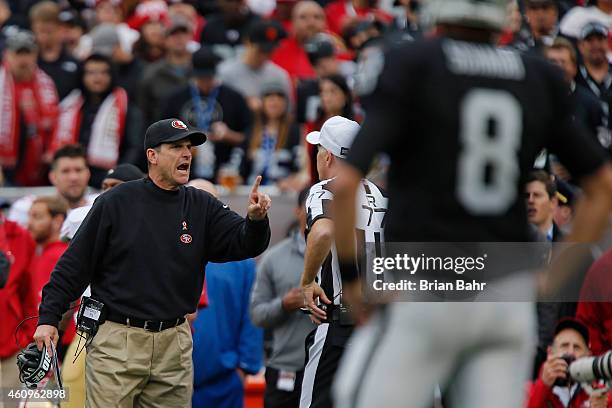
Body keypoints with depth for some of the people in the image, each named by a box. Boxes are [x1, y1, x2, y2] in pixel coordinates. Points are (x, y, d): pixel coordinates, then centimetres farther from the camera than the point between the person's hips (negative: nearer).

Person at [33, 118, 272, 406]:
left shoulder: (202, 207, 8)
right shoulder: (115, 203, -2)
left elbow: (245, 244, -2)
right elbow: (75, 265, 0)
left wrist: (256, 220, -25)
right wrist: (48, 317, -5)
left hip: (174, 343, 4)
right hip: (116, 339, -4)